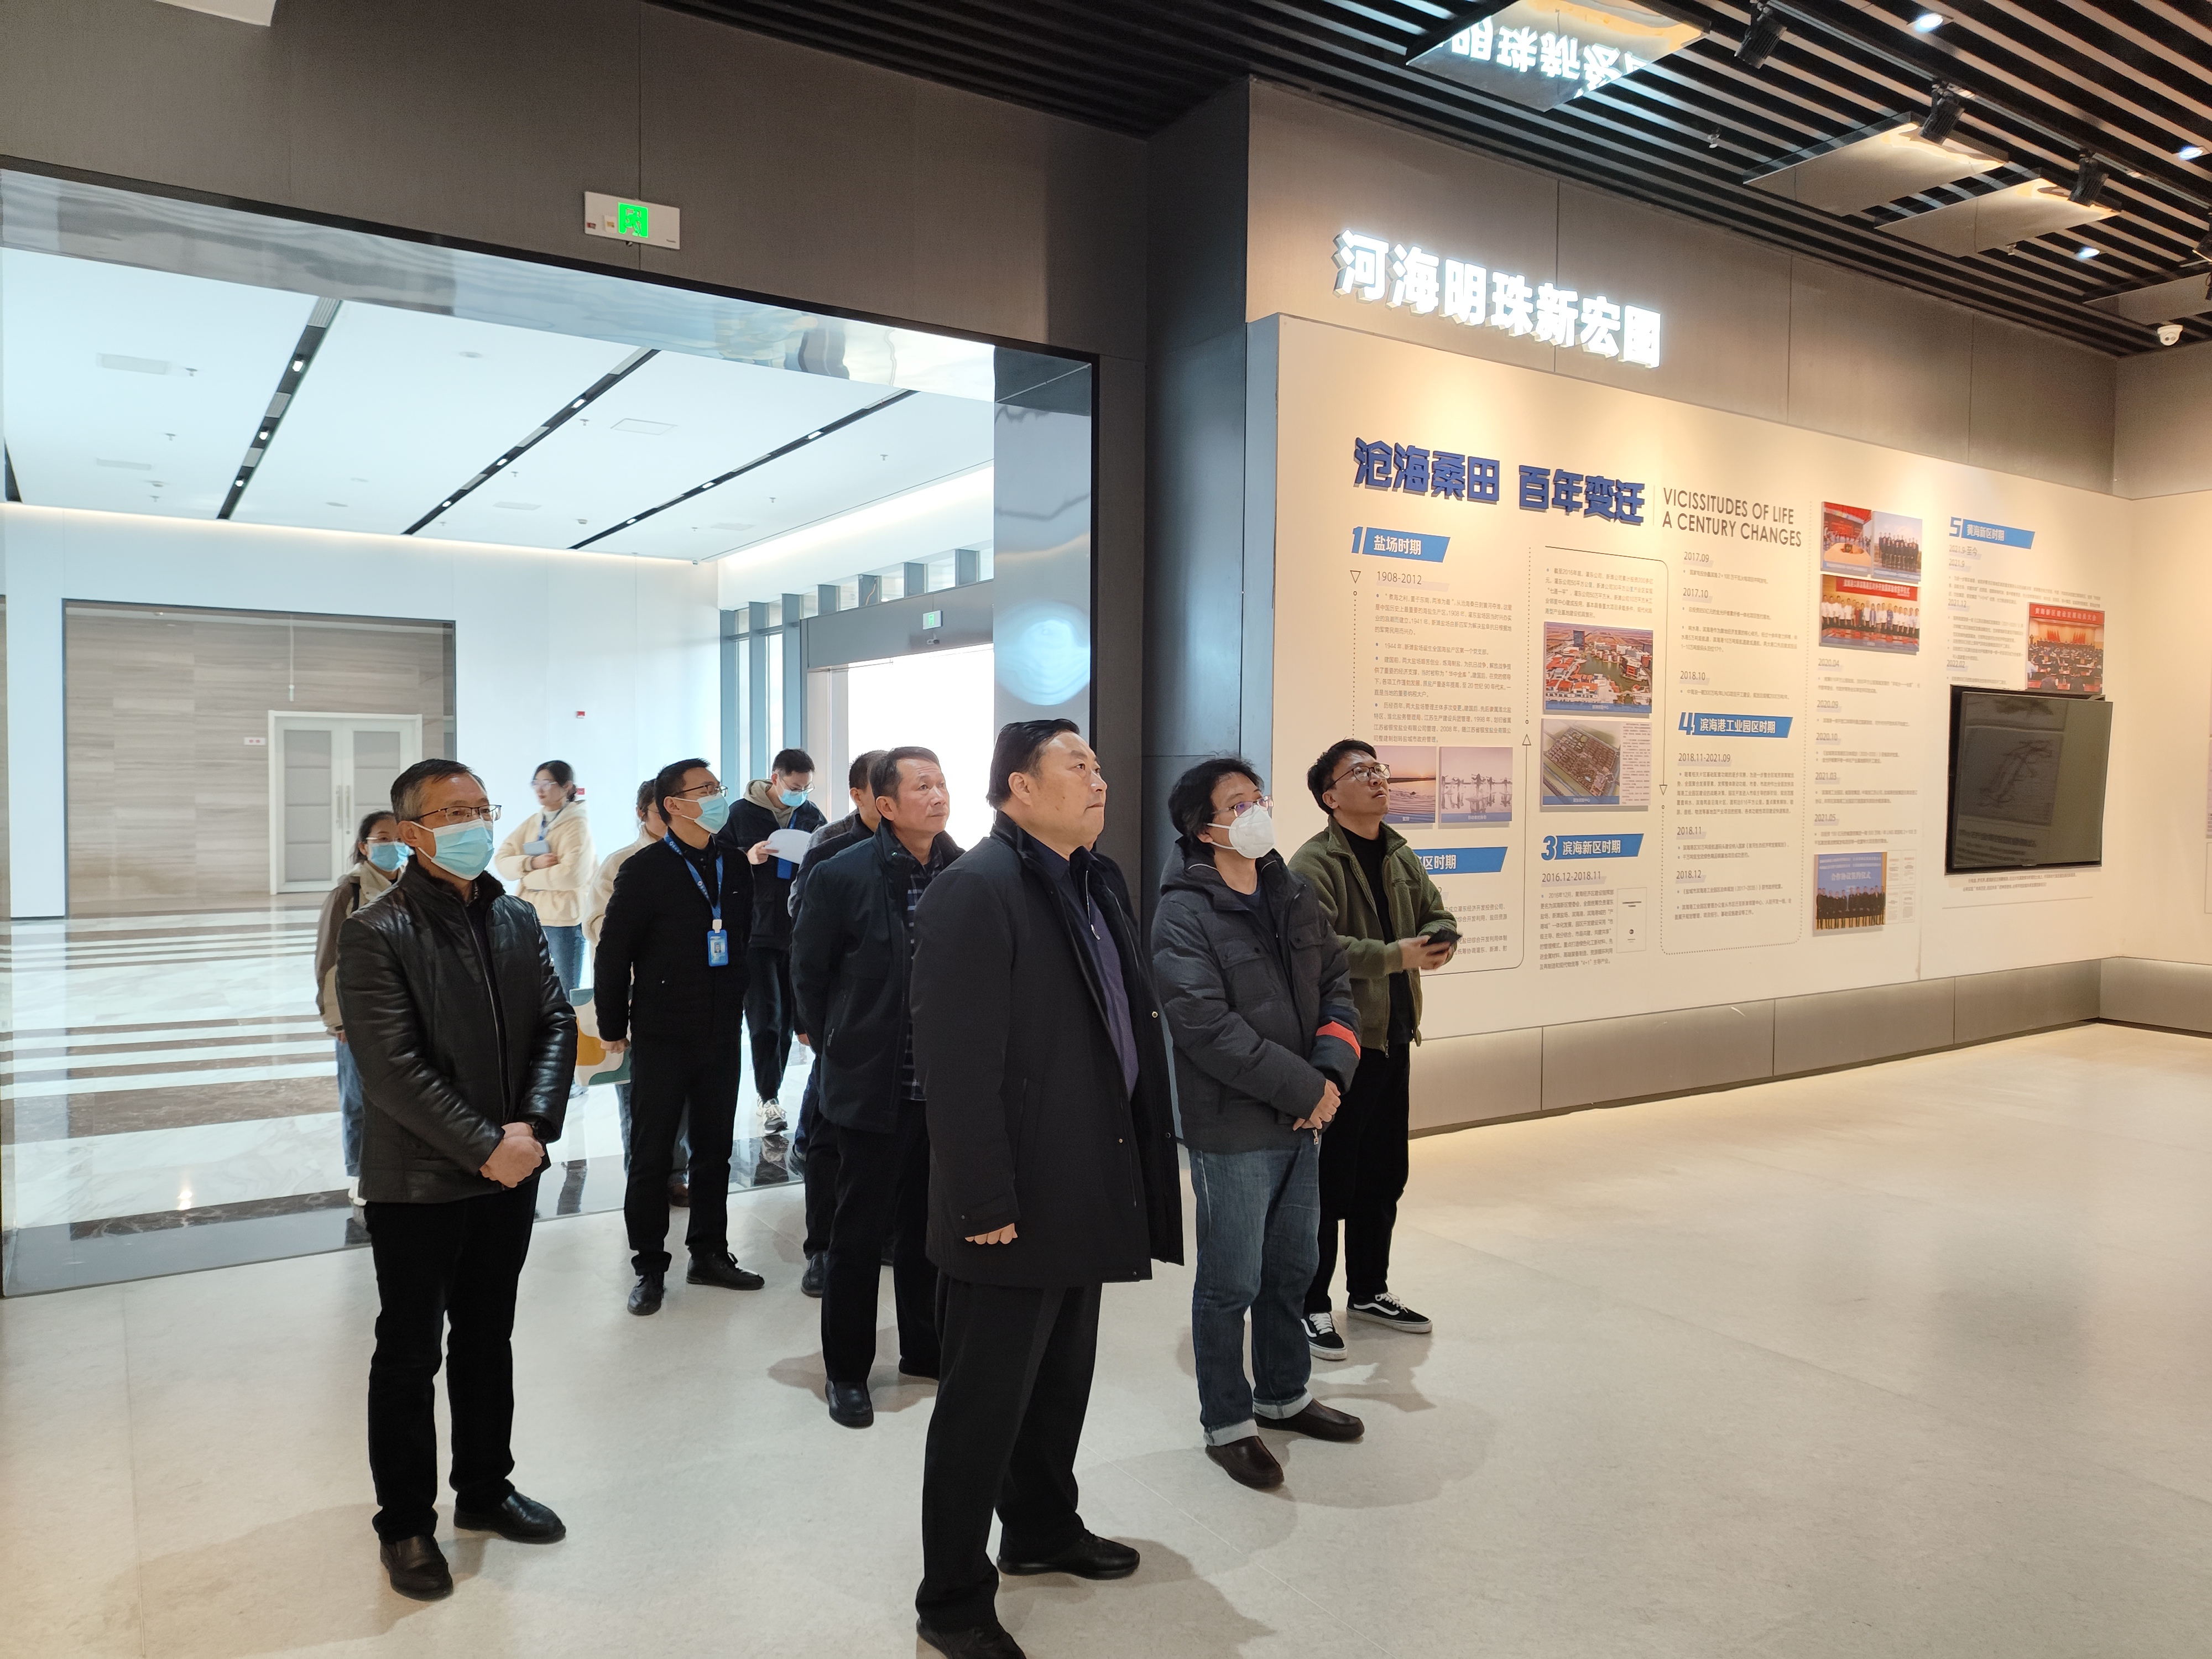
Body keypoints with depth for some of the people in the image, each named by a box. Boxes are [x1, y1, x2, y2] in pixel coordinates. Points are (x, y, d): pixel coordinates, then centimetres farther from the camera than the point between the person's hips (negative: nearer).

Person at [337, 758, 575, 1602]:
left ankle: (485, 1488, 36)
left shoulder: (516, 918, 6)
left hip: (509, 1173, 6)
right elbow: (392, 1066, -20)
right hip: (418, 1182, -5)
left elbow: (556, 1023, 2)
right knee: (410, 1356, 10)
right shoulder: (376, 933, -14)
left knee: (488, 1340, 19)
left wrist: (531, 1126, -12)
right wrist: (484, 1147, -20)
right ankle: (406, 1523, 26)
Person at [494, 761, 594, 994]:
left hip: (563, 919, -6)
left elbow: (572, 874, -20)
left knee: (564, 995, 0)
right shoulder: (531, 822, 12)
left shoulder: (577, 824, -7)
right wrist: (532, 863, -15)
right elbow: (502, 861, 4)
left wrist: (529, 879, -8)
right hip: (529, 917, 6)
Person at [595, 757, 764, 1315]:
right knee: (651, 1155, 6)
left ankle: (709, 1253, 27)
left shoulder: (735, 867, 5)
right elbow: (613, 952, -7)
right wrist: (613, 1027, -4)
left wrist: (747, 1008, 8)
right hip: (662, 1038, -4)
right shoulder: (645, 871, -10)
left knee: (714, 1150, 13)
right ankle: (650, 1267, 18)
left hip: (722, 1036, 4)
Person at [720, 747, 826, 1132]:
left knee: (788, 1016, 10)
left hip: (799, 932, 3)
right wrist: (747, 858, -17)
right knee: (765, 1017, -6)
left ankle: (771, 1091, 23)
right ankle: (769, 1098, 1)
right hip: (757, 932, -3)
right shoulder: (742, 814, -1)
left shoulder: (813, 816, 9)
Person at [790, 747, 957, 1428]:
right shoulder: (842, 877, -11)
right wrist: (840, 1044, 5)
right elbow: (809, 975, -1)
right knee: (859, 1232, 8)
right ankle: (846, 1369, 24)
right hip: (873, 1085, -3)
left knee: (929, 1225, 17)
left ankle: (925, 1347, 35)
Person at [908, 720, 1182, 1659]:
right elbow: (957, 1066, -21)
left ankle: (1041, 1528, 44)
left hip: (1085, 1188, 9)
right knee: (984, 1402, 6)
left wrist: (1140, 1156, 13)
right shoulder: (976, 890, -18)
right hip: (1014, 1205, -8)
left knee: (1061, 1383, 23)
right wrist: (985, 1204, -21)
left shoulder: (1098, 882, 10)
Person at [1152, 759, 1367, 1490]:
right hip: (1233, 1130, -7)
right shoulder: (1183, 916, -15)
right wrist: (1303, 1087, -18)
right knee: (1231, 1283, 5)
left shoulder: (1292, 896, 8)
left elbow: (1336, 983, 9)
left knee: (1293, 1267, 20)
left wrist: (1331, 1072, -8)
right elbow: (1208, 1028, -21)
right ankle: (1227, 1424, 23)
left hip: (1303, 1122, 7)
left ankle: (1284, 1394, 39)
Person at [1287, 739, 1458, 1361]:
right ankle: (1310, 1305, 13)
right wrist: (1394, 955, -25)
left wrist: (1436, 941, -8)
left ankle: (1369, 1290, 34)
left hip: (1394, 1036, 8)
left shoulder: (1401, 857, 13)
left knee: (1384, 1175, 18)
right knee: (1331, 1180, -1)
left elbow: (1438, 917, 16)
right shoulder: (1314, 863, -14)